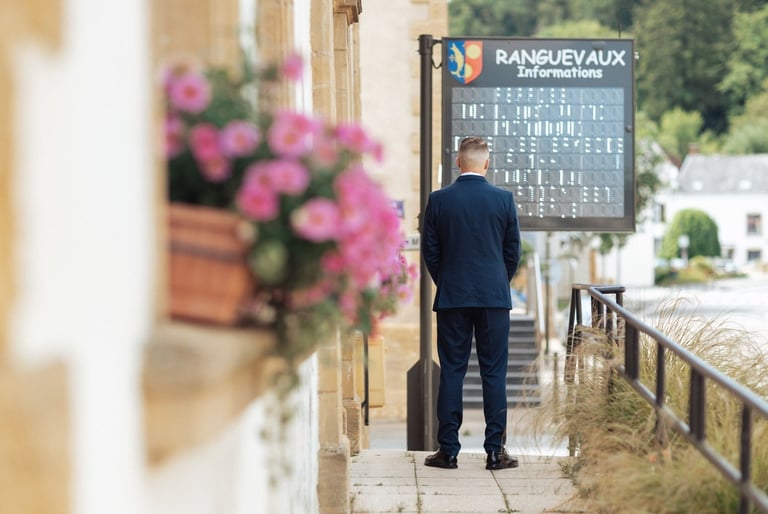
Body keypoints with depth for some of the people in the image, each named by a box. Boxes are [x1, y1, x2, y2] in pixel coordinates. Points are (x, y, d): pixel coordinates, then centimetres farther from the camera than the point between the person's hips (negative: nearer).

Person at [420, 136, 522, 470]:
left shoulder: (439, 200, -2)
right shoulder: (504, 199, -3)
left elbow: (429, 250, 3)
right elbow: (513, 251, 3)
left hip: (451, 296, 0)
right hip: (494, 297, 0)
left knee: (451, 371, 4)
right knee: (494, 372, 3)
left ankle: (448, 450, 5)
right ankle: (495, 451, 3)